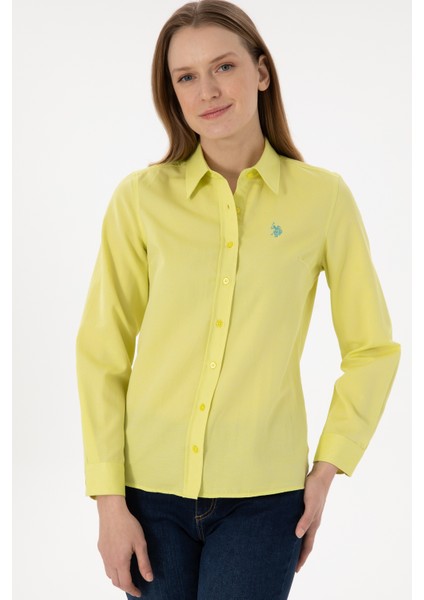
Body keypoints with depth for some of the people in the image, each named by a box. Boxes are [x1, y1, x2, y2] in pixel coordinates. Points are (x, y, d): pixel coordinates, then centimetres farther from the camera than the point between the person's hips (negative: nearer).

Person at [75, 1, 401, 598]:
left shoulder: (323, 197, -3)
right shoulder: (141, 198, -2)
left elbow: (373, 348, 5)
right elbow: (101, 353, 0)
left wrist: (326, 470, 0)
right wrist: (109, 500, -3)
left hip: (263, 493, -1)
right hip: (152, 485, 1)